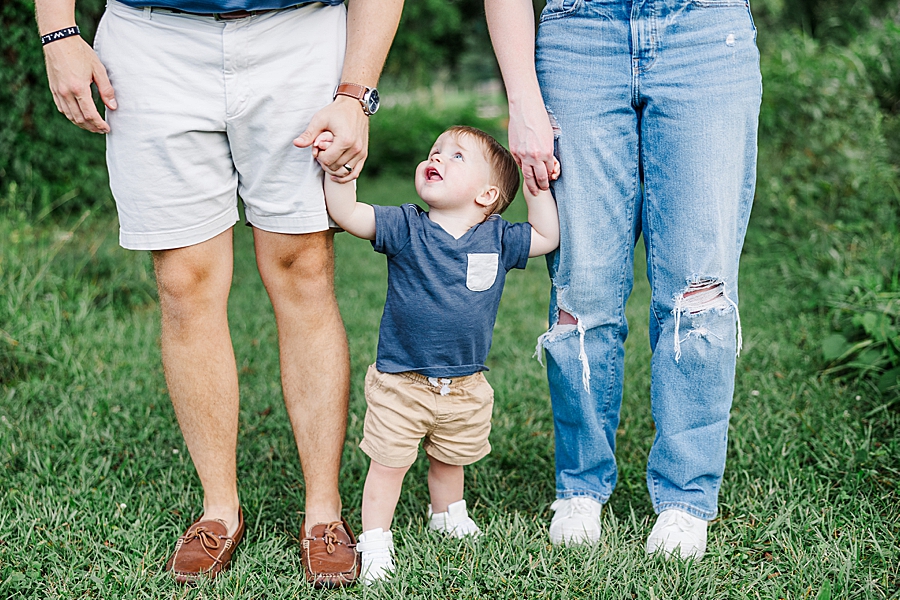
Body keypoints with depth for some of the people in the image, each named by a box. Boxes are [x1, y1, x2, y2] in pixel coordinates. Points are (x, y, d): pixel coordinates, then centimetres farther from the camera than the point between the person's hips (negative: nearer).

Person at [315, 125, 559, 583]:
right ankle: (375, 542, 20)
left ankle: (448, 517, 49)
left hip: (465, 388, 3)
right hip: (401, 383, -3)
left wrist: (536, 183, -2)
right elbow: (347, 214, -16)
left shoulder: (496, 239, -3)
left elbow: (547, 236, 6)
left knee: (449, 461, 24)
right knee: (388, 464, 5)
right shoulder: (405, 228, -9)